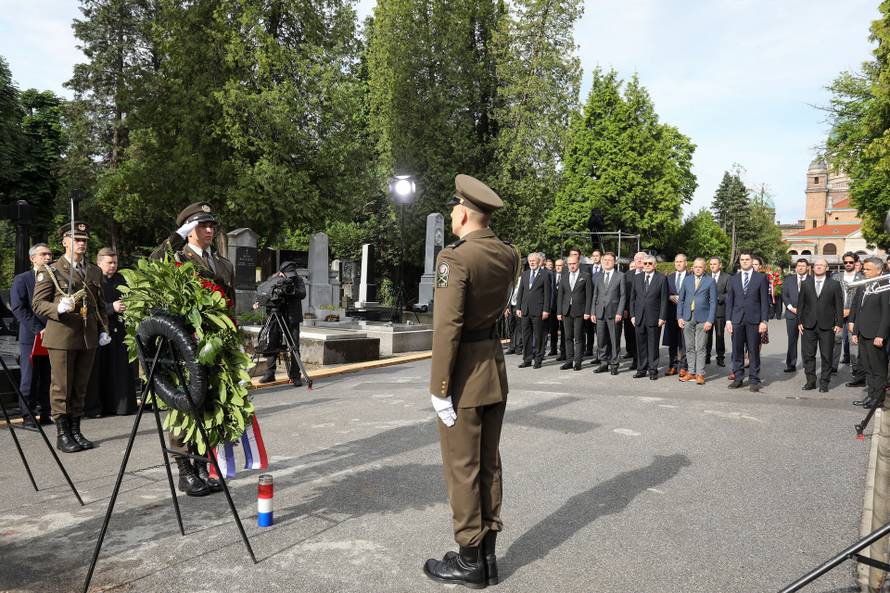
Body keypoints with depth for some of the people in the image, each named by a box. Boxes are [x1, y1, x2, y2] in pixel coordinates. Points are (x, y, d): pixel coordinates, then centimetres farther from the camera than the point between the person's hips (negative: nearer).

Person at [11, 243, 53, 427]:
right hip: (31, 337, -3)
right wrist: (38, 329, -13)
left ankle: (45, 414, 13)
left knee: (47, 378, 5)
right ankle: (27, 416, 7)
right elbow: (18, 308, -6)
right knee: (29, 379, 0)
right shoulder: (21, 279, 2)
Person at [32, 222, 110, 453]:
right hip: (61, 337, -4)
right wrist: (59, 308, -23)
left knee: (80, 388, 11)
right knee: (61, 388, 1)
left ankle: (76, 431, 20)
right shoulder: (50, 271, 0)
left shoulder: (95, 272, 15)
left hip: (89, 338, 5)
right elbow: (38, 303, -4)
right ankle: (62, 435, 10)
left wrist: (104, 330, 10)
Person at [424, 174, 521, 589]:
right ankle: (487, 555, 28)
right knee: (489, 464, 16)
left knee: (462, 468, 5)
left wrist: (440, 389, -17)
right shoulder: (510, 255, 4)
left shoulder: (455, 258, -18)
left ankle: (469, 562, 19)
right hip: (496, 368, 8)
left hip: (466, 374, -8)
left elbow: (447, 328, -22)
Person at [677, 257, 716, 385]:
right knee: (689, 347, 7)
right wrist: (679, 317, 3)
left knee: (700, 348, -2)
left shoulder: (710, 281, 2)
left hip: (702, 319, -3)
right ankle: (691, 372, 14)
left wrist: (710, 320, -9)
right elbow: (681, 299, 12)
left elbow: (713, 302, -2)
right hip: (687, 318, 3)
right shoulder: (686, 280, 11)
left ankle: (700, 374, 3)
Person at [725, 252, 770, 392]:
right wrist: (728, 320, 3)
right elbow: (729, 301, 10)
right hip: (737, 320, 3)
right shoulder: (734, 279, 11)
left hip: (754, 320, -2)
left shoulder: (761, 278, 3)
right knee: (737, 350, 5)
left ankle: (754, 380, 9)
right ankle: (738, 378, 14)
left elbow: (765, 301, 0)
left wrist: (764, 321, -7)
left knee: (754, 351, 2)